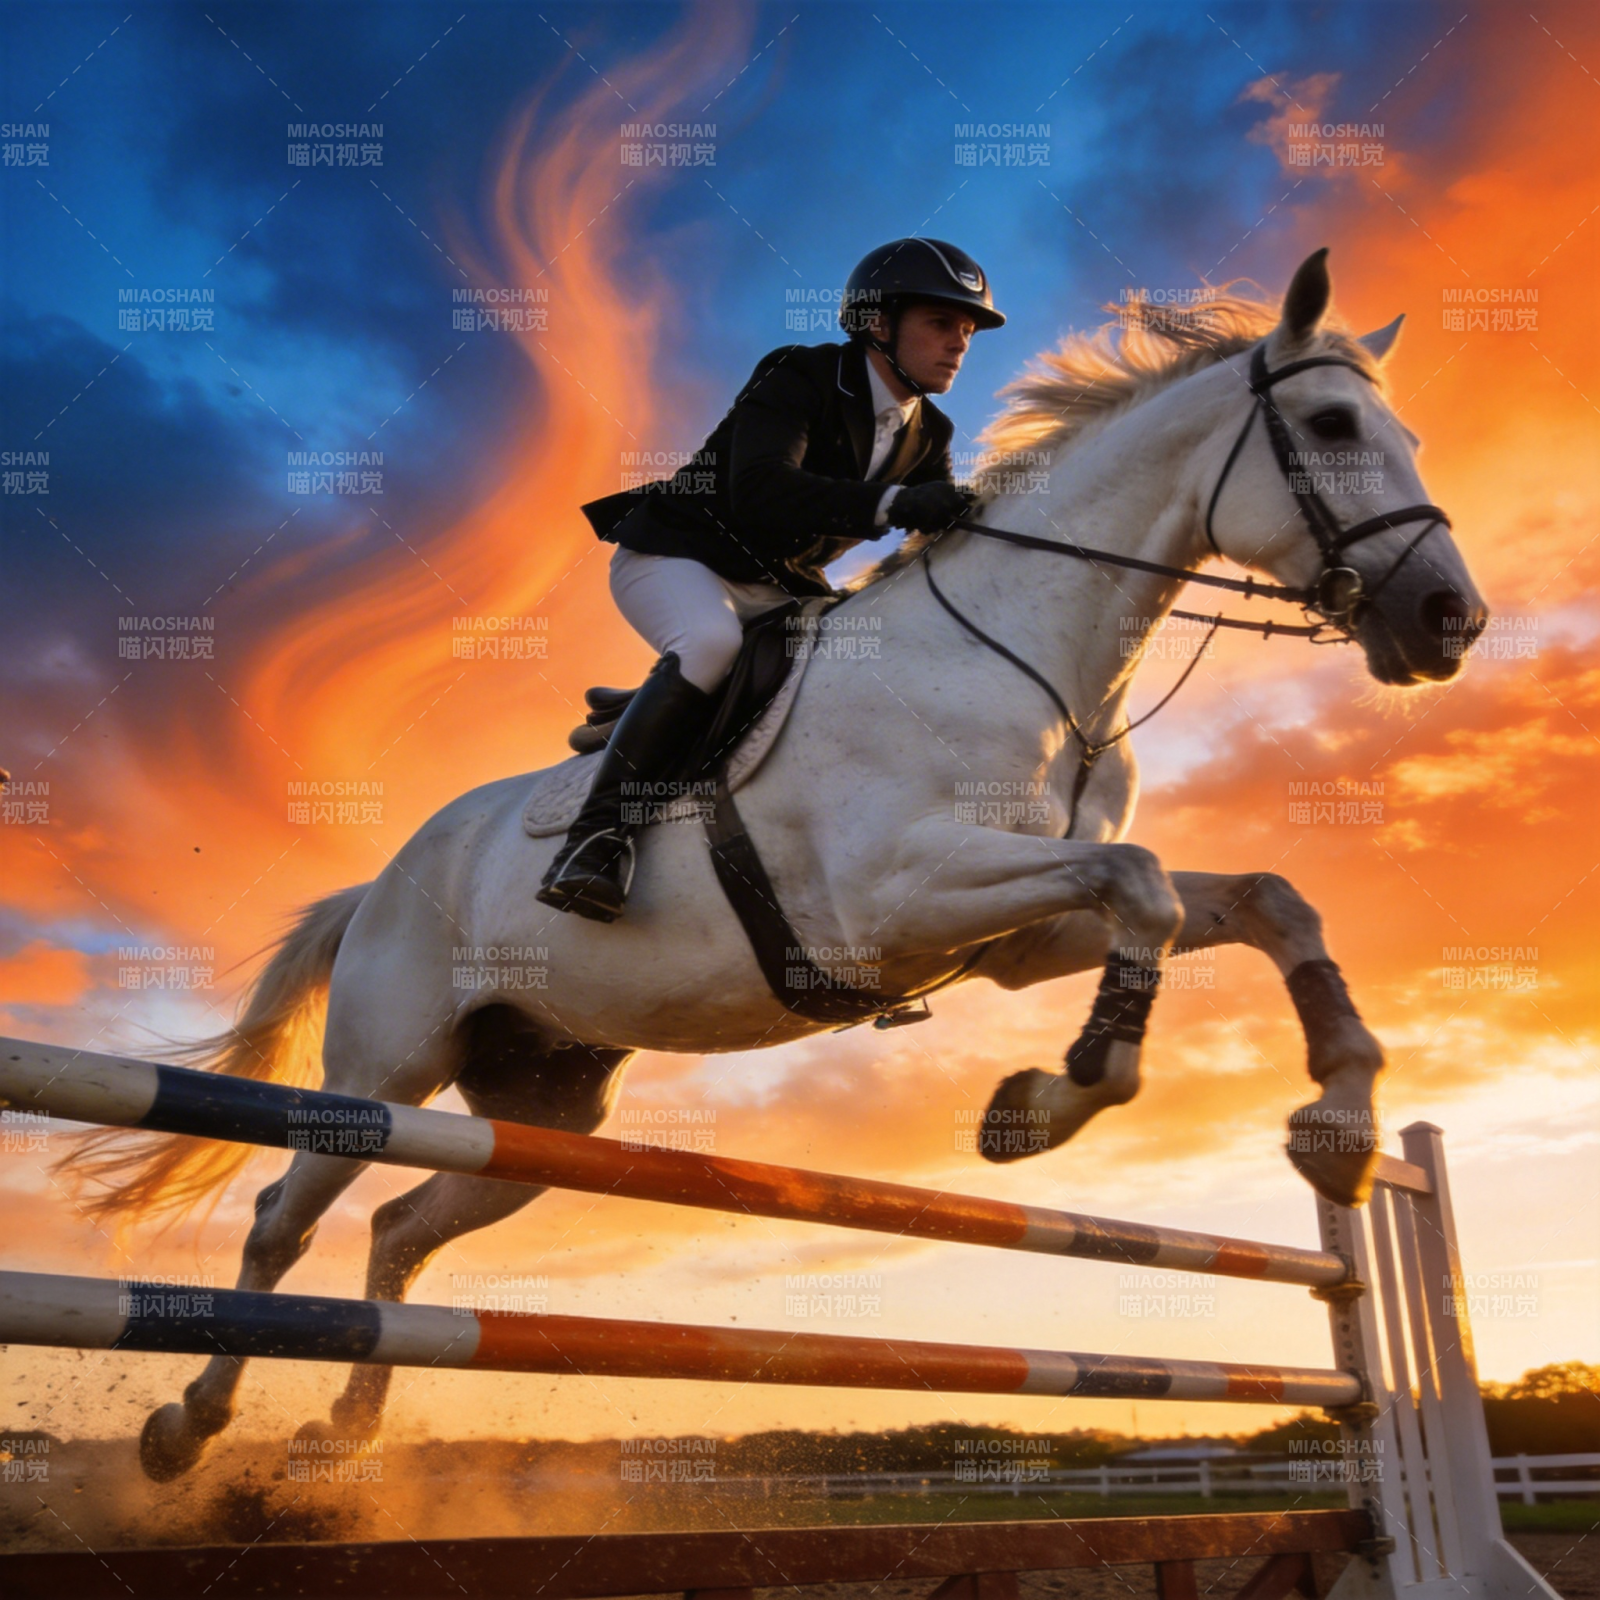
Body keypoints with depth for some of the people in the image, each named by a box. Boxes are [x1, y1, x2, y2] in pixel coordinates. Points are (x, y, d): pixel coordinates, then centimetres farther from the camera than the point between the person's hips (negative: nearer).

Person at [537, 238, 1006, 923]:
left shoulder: (927, 435, 4)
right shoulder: (799, 378, -18)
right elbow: (760, 491, -35)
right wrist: (891, 504, -43)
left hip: (781, 586, 7)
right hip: (674, 557, -7)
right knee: (712, 643, -37)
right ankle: (599, 829, -29)